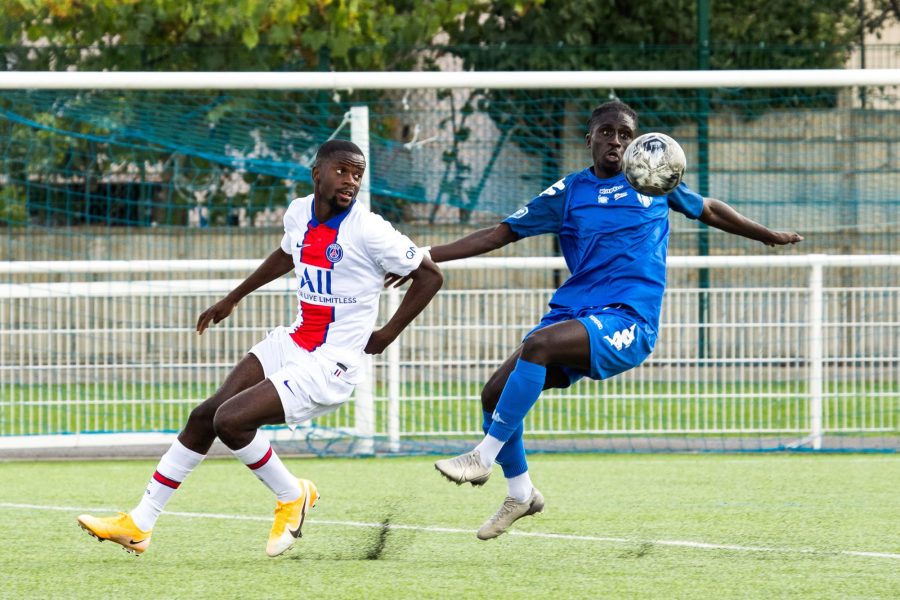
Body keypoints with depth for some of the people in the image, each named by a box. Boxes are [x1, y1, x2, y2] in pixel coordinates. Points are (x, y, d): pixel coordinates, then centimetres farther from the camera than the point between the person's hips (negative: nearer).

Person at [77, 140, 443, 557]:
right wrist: (233, 299, 33)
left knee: (230, 420, -20)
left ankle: (291, 496, 6)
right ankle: (138, 525, 12)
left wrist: (387, 335, -9)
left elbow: (430, 276, -10)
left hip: (328, 366, -8)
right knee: (205, 415, 3)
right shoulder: (299, 213, 4)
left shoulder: (368, 231, -17)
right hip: (291, 343, 8)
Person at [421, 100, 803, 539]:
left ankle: (484, 456, -27)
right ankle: (520, 494, 14)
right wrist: (426, 258, 5)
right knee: (495, 394, -8)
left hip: (627, 323, -4)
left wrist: (771, 236, 36)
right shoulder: (568, 193, 12)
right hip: (573, 311, 4)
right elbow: (499, 234, 13)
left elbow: (709, 210, 28)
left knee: (537, 345, -32)